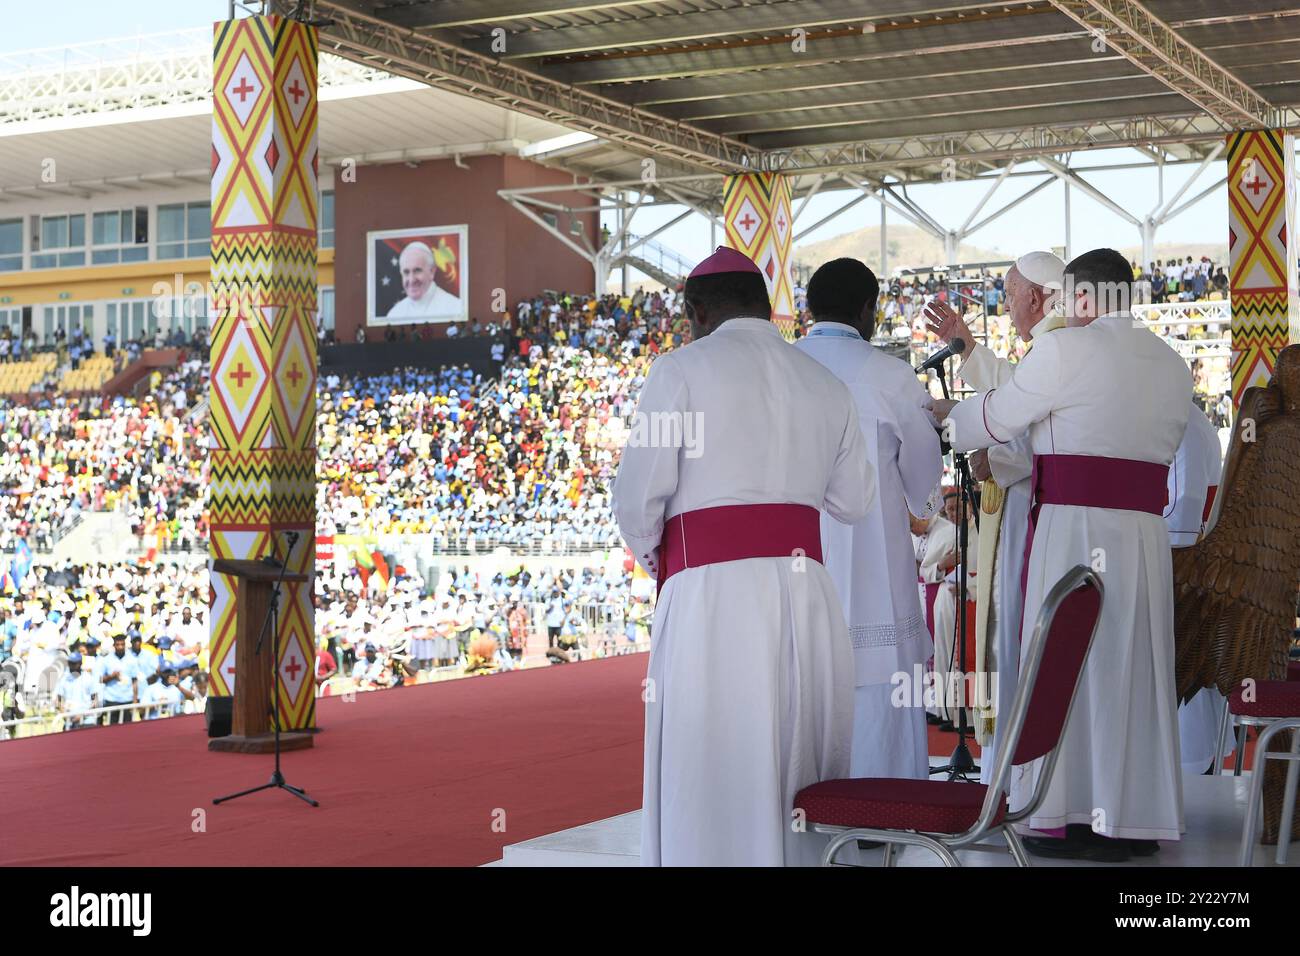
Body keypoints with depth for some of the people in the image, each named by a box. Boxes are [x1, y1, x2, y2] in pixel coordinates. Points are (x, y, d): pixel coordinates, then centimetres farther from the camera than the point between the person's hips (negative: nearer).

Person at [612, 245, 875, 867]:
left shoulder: (679, 370, 0)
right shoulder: (827, 385, 14)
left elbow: (637, 498, -4)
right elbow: (852, 502, 19)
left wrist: (653, 559, 15)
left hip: (712, 589, -5)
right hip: (807, 587, 5)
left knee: (711, 775, 1)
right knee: (800, 773, 13)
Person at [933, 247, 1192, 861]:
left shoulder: (1066, 350, -6)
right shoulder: (1172, 365, 15)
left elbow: (996, 418, 1)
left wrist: (944, 414, 23)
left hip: (1075, 528, -6)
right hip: (1146, 530, 6)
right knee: (1134, 668, 10)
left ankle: (1069, 822, 4)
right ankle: (1136, 820, 15)